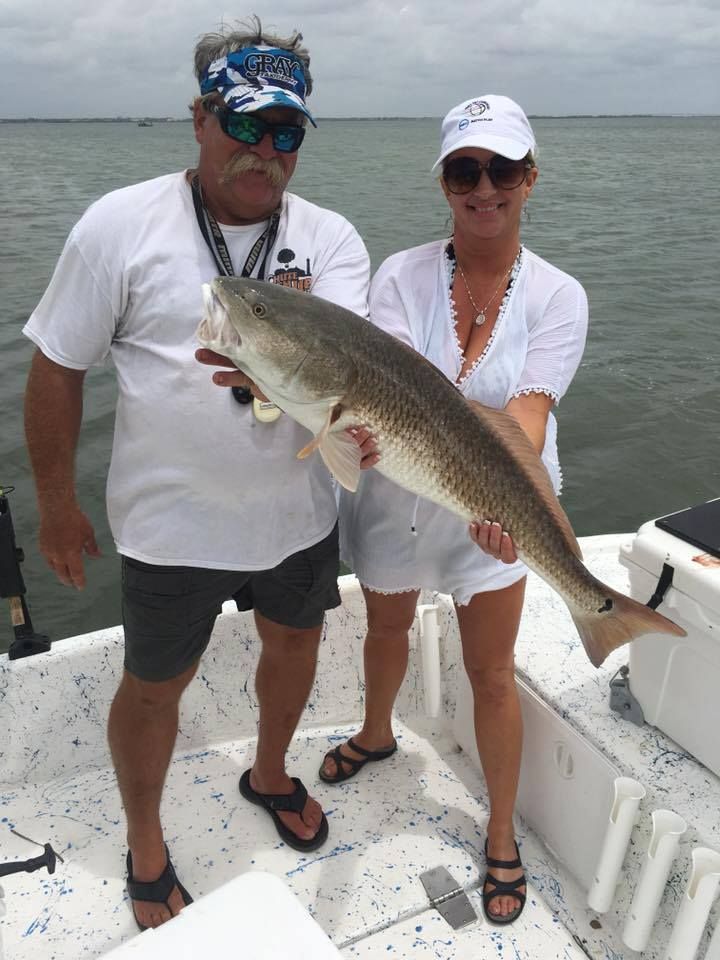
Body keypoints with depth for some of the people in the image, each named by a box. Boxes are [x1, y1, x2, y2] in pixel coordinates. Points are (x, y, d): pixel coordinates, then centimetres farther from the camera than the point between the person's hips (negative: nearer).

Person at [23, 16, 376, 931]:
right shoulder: (121, 223, -11)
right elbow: (57, 369, -5)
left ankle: (268, 775, 55)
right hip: (172, 523, -2)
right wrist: (57, 505, 0)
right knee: (154, 686, 14)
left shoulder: (330, 239, -5)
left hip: (298, 512, 3)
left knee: (294, 646, 22)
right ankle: (146, 851, 42)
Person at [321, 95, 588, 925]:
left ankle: (502, 835, 34)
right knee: (386, 630, 25)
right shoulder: (401, 275, -12)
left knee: (491, 674, 8)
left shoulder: (557, 296, -12)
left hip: (495, 512, -1)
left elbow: (527, 412, -25)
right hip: (393, 497, 2)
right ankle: (376, 736, 59)